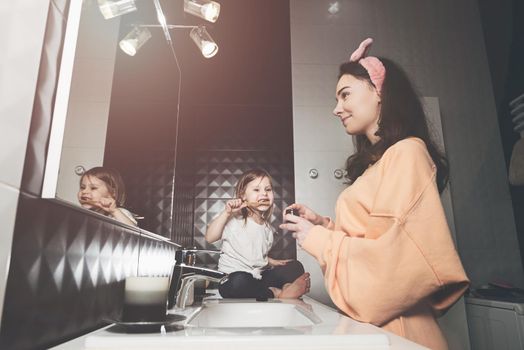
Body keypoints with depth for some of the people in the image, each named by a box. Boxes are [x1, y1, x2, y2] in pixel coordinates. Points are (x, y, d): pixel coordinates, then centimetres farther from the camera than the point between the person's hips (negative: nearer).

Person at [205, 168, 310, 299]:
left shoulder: (266, 227, 13)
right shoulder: (234, 220, -7)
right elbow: (210, 238, -19)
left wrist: (271, 261, 7)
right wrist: (226, 213, -26)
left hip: (260, 275, 7)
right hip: (234, 275, -6)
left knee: (295, 266, -3)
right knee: (239, 282, -40)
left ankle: (288, 287, -32)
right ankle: (276, 294, -24)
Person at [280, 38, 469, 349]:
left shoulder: (406, 152, -14)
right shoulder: (378, 160, 11)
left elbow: (396, 256, -25)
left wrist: (317, 239, -15)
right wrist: (324, 224, 3)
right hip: (368, 319, 8)